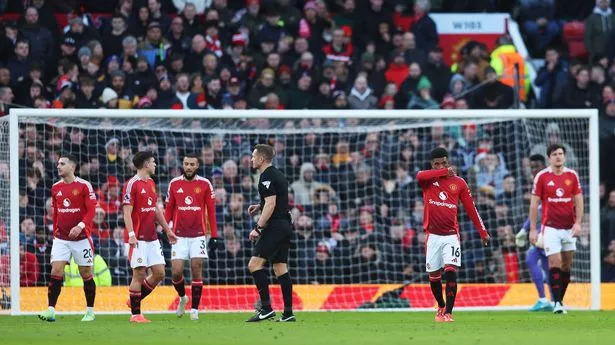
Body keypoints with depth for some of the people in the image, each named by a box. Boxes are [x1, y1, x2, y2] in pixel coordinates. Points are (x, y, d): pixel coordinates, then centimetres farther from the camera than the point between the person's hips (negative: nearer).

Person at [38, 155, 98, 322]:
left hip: (81, 237, -3)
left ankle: (90, 311, 16)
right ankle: (50, 311, -12)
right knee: (56, 272, -9)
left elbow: (91, 210, -11)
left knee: (86, 274, 4)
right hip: (61, 238, 3)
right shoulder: (56, 188, 8)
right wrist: (55, 232, 13)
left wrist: (80, 226, -24)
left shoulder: (84, 186, -7)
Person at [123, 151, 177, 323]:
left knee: (159, 273, 4)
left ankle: (136, 300, 21)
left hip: (152, 238, 8)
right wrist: (131, 234, -23)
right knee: (139, 274, -6)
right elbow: (127, 212, -14)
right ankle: (135, 314, 1)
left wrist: (167, 230, 23)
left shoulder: (151, 183, 15)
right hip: (139, 238, -8)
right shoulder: (132, 184, -10)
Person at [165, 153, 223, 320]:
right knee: (176, 272, -6)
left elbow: (211, 211, 4)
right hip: (179, 236, 1)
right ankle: (182, 297, 23)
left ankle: (194, 309, 4)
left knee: (197, 271, -4)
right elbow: (168, 210, 11)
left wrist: (214, 236, 0)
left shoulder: (205, 184, 1)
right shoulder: (174, 184, 5)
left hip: (198, 235, -1)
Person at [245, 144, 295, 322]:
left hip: (275, 226, -10)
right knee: (280, 268, 9)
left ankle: (266, 307, -18)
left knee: (254, 264, -12)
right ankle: (288, 313, 5)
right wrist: (259, 206, 22)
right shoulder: (277, 174, 18)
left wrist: (258, 228, -20)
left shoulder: (267, 177, -12)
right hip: (285, 226, 10)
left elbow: (271, 204, -20)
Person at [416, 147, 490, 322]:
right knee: (434, 275, 9)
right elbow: (420, 175, -22)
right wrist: (445, 172, -23)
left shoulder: (459, 183, 5)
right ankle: (441, 306, 33)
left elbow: (471, 208, 9)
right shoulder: (427, 180, 3)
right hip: (433, 236, 1)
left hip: (451, 235, -1)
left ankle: (448, 312, -18)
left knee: (451, 271, -17)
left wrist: (483, 232, 9)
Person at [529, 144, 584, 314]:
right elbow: (534, 203, 1)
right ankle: (557, 303, -11)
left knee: (567, 265, 5)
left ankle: (560, 301, 15)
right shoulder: (542, 177, -2)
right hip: (550, 228, -3)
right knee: (555, 262, -13)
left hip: (569, 228, 3)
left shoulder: (572, 176, 5)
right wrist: (532, 229, -3)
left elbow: (578, 200, 7)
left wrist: (578, 223, -5)